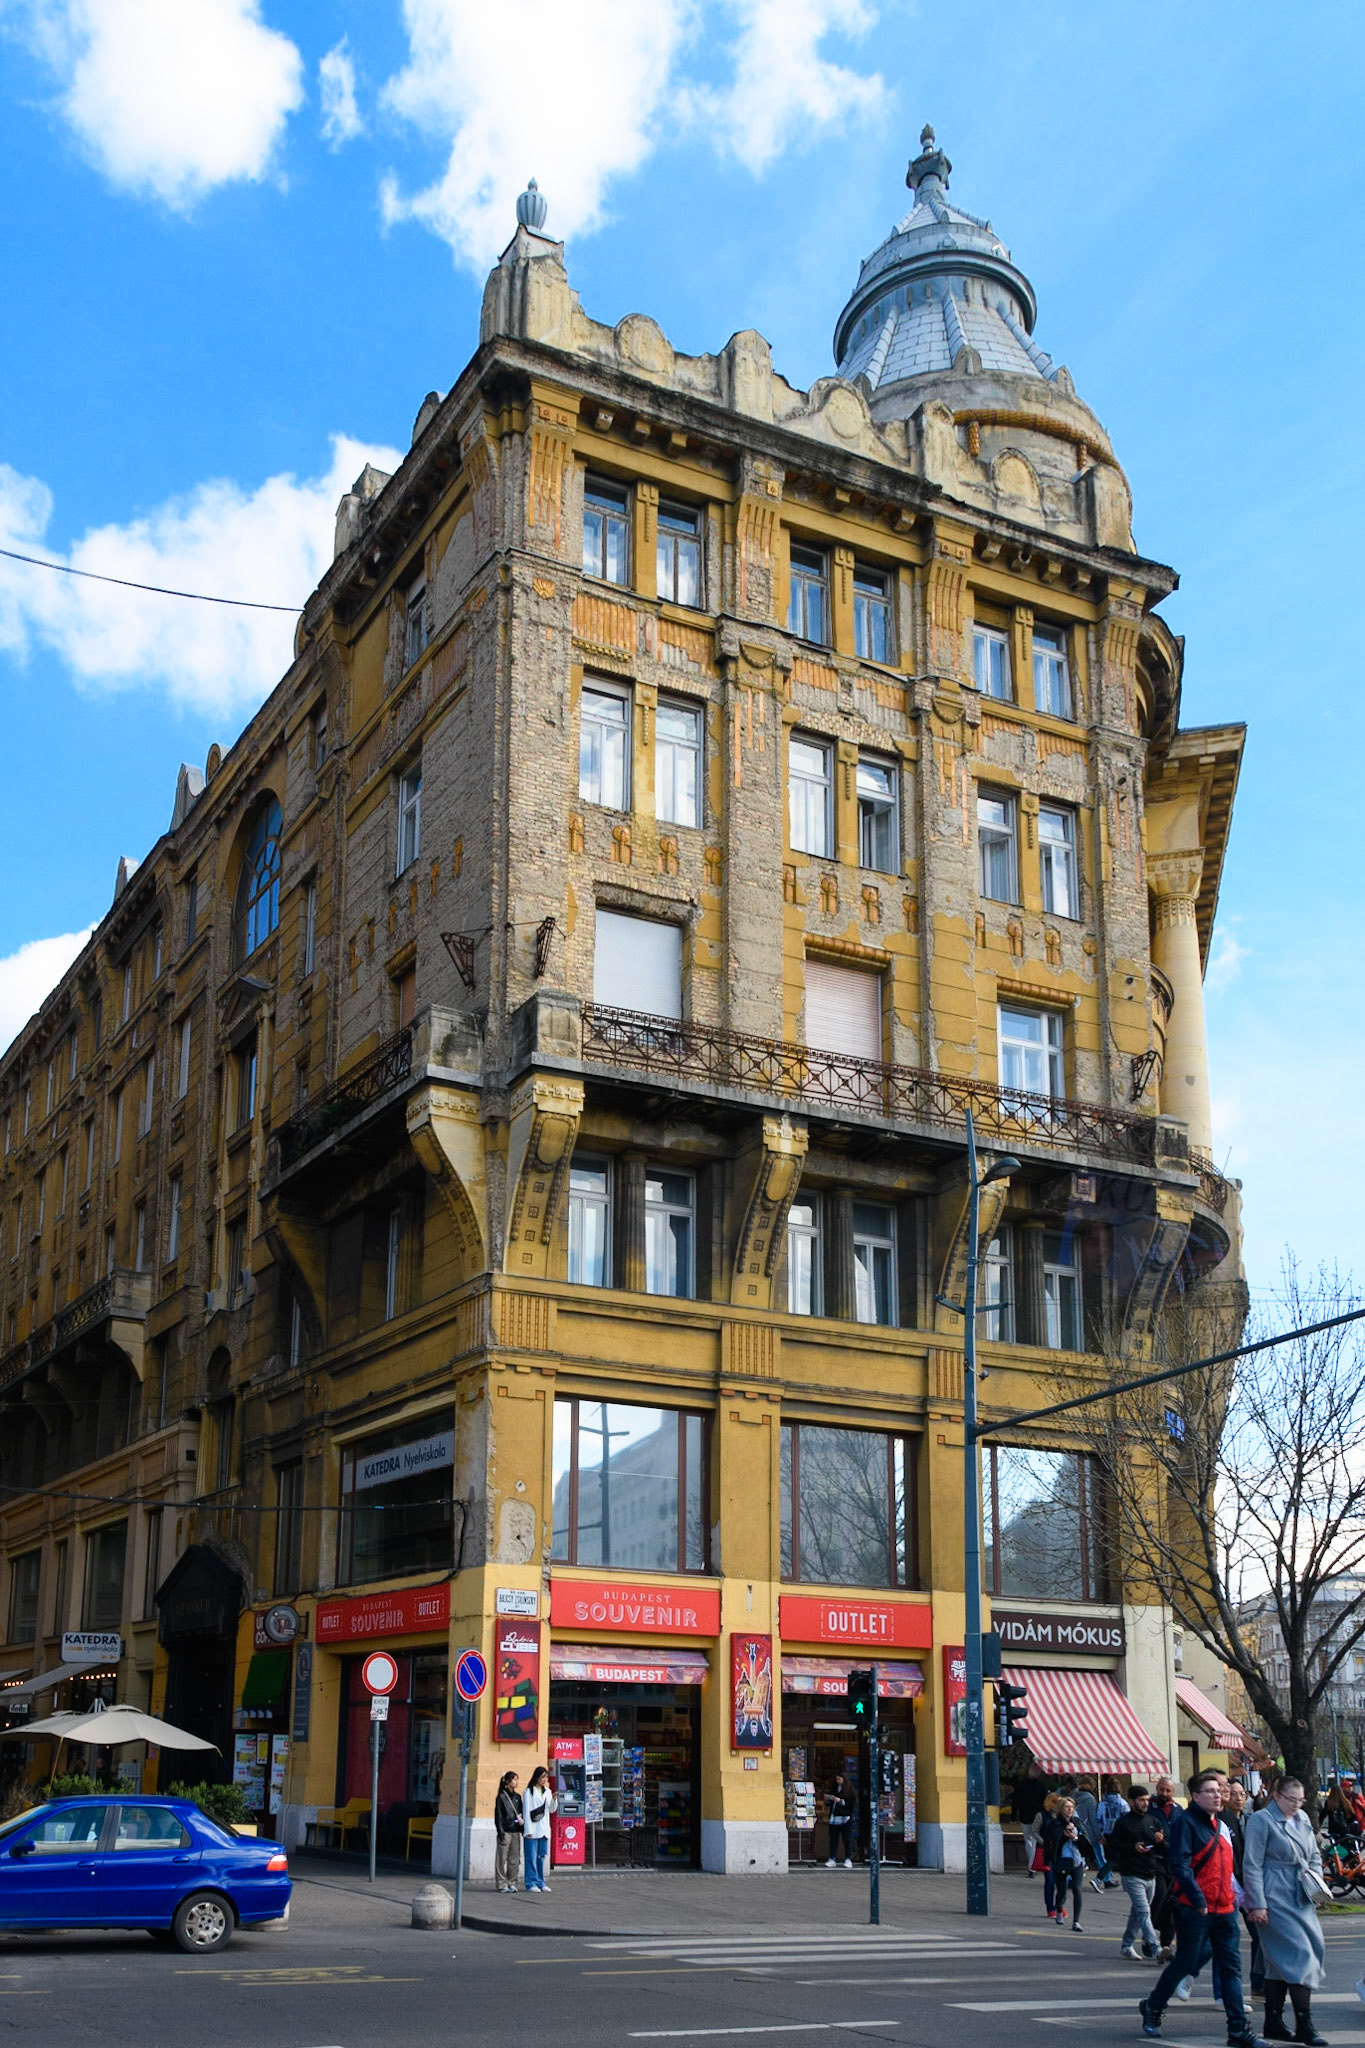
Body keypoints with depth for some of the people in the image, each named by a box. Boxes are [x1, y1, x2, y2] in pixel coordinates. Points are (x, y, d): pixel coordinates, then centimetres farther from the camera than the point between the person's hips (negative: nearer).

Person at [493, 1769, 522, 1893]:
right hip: (505, 1831, -5)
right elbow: (498, 1816, -6)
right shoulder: (501, 1797, -4)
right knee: (502, 1858, -2)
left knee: (514, 1859, 5)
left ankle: (512, 1882, 12)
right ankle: (502, 1884, 4)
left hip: (516, 1831, 5)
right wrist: (501, 1832, -10)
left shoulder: (517, 1797, 13)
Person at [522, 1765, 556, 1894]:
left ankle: (540, 1883, 14)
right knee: (532, 1857, -4)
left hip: (544, 1830, 6)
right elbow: (526, 1812, -7)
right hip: (532, 1830, -6)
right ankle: (531, 1883, -1)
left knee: (541, 1857, 9)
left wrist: (554, 1800, -8)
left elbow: (552, 1810, 12)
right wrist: (528, 1830, -12)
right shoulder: (529, 1792, -4)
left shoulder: (547, 1792, 14)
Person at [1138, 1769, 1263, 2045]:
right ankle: (1151, 2009, 22)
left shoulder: (1220, 1826, 16)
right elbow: (1179, 1864, -19)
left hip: (1223, 1908, 7)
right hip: (1194, 1909, -7)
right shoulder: (1186, 1822, -11)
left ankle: (1239, 2029, 5)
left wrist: (1233, 1897, 18)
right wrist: (1197, 1898, -23)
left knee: (1231, 1967, 3)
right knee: (1185, 1963, 2)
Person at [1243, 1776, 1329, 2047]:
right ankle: (1304, 2025, -9)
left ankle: (1273, 2023, 17)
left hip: (1300, 1899, 7)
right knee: (1299, 1953, -13)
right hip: (1275, 1898, -7)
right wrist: (1257, 1904, -14)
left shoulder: (1303, 1819, 13)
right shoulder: (1261, 1820, -9)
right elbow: (1252, 1865, -11)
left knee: (1279, 1960, 10)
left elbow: (1314, 1855, 24)